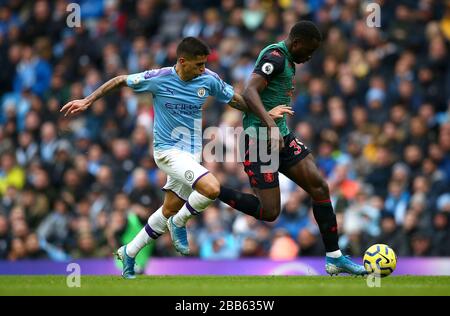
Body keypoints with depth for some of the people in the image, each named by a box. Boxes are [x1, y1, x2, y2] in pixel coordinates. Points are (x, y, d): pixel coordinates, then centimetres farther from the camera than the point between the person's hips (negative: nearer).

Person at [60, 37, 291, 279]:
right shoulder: (158, 79, -16)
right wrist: (87, 102, -4)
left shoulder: (209, 80, -5)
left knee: (169, 211, 12)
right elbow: (120, 81, -3)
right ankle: (179, 223, 0)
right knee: (212, 188, -26)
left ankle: (129, 253, 31)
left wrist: (265, 113, 4)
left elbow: (235, 100, 12)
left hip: (191, 153, 6)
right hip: (167, 150, -5)